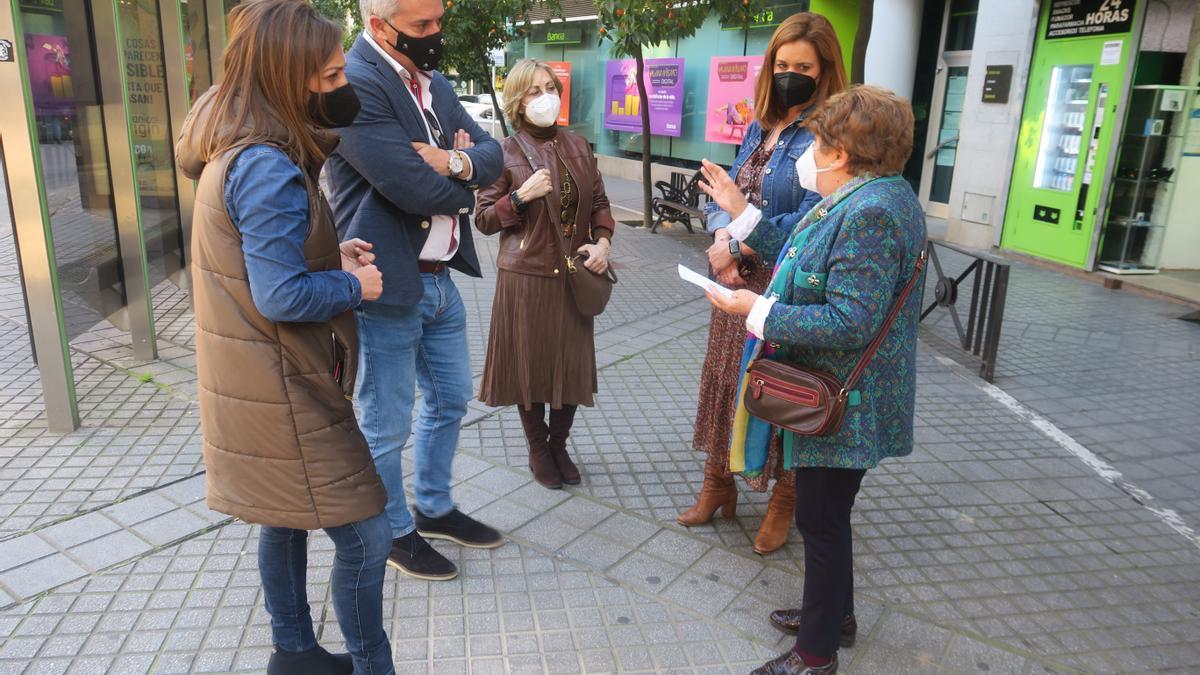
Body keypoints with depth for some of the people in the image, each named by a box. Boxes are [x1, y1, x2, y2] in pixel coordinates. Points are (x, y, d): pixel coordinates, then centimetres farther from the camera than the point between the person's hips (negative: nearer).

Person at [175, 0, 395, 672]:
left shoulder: (238, 149, 8)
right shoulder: (269, 168, -24)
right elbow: (283, 295, -26)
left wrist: (331, 254, 3)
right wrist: (355, 284, -11)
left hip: (265, 382, 11)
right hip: (283, 391, -11)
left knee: (285, 520, 23)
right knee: (364, 538, -1)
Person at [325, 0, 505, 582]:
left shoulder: (433, 80, 9)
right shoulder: (354, 84, -19)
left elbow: (492, 155, 6)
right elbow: (414, 187, -26)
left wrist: (456, 161, -16)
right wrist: (466, 185, -6)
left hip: (441, 277, 9)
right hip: (389, 286, -9)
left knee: (450, 399, 21)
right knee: (387, 425, 9)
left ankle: (435, 509, 42)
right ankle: (395, 532, 31)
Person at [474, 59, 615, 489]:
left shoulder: (578, 146, 7)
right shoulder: (505, 153, -5)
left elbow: (599, 202, 13)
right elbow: (483, 219, -3)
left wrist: (602, 241, -4)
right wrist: (522, 195, -18)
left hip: (574, 275, 4)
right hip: (526, 277, -4)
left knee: (573, 364, 10)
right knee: (530, 364, 7)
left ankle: (559, 445, 31)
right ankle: (537, 449, 29)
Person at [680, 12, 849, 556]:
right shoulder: (760, 128, 11)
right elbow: (726, 195, 10)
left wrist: (741, 243, -14)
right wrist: (722, 238, -11)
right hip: (738, 284, 7)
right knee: (724, 381, 14)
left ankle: (784, 501, 26)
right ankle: (718, 484, 33)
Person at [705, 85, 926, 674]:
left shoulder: (869, 214, -24)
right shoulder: (871, 198, 9)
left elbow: (851, 323, -29)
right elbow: (810, 264, 14)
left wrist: (757, 311, -22)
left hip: (843, 404, -10)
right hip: (834, 397, 10)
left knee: (821, 518, 3)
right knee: (826, 513, 23)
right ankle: (834, 612, 43)